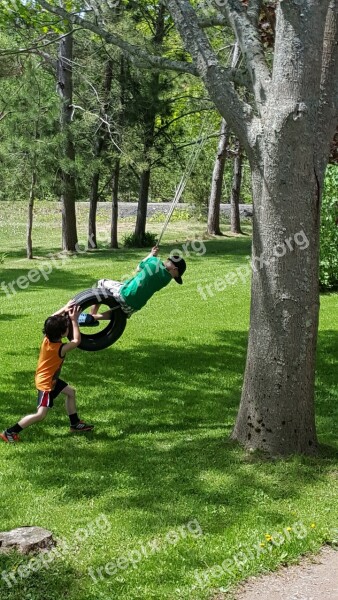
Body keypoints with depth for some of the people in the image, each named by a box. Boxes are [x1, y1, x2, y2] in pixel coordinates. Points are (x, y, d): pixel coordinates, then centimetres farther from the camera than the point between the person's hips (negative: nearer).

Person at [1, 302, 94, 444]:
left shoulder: (47, 338, -12)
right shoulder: (60, 349, -31)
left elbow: (52, 320, 5)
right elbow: (77, 341, -16)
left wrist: (64, 309, -5)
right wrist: (74, 320, -18)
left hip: (50, 379, 9)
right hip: (46, 383, -9)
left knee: (70, 392, 23)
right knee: (41, 414, -11)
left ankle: (75, 424, 35)